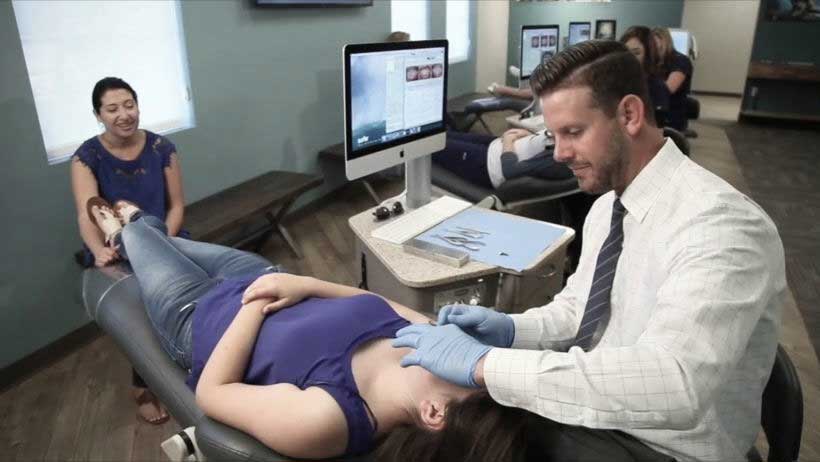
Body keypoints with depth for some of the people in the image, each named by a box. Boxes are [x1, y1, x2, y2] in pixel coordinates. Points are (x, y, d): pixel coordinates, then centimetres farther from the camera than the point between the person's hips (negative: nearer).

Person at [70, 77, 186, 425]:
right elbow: (87, 213, -20)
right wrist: (98, 250, -42)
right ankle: (143, 387, 1)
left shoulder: (161, 148, 0)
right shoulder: (87, 156, -5)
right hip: (114, 254, -1)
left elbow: (176, 205, -2)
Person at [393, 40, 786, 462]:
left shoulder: (722, 225, -26)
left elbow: (673, 384, -38)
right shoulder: (606, 205, 0)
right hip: (592, 416, 6)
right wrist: (511, 328, -10)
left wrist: (485, 364, -37)